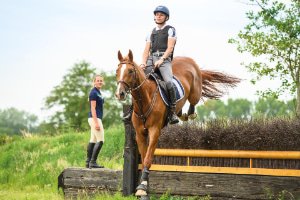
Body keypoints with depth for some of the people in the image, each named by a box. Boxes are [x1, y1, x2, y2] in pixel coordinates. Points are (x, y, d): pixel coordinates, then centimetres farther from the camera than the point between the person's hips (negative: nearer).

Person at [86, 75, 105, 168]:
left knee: (93, 140, 10)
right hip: (95, 118, -10)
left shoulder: (98, 93, 17)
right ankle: (93, 162, -13)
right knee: (100, 140, -12)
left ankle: (88, 162, 11)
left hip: (96, 119, 10)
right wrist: (96, 122, -23)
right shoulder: (93, 92, -12)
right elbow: (93, 108, -18)